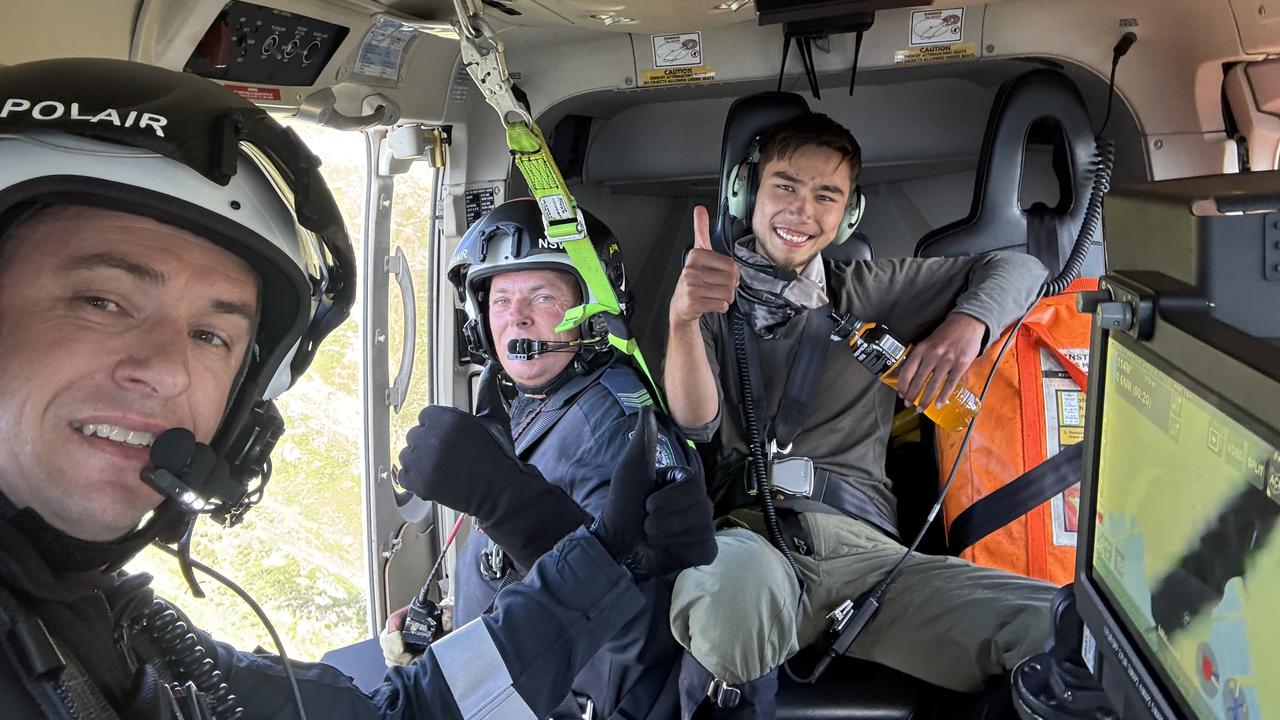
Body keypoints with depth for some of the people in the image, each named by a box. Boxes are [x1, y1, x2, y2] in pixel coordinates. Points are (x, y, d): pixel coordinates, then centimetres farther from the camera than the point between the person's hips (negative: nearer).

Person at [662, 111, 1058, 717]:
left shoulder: (865, 294, 23)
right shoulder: (713, 300, 17)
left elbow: (1015, 267, 23)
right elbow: (697, 423, -1)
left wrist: (966, 323, 0)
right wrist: (683, 318, -20)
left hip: (860, 544, 2)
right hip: (745, 534, -1)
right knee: (733, 574, -42)